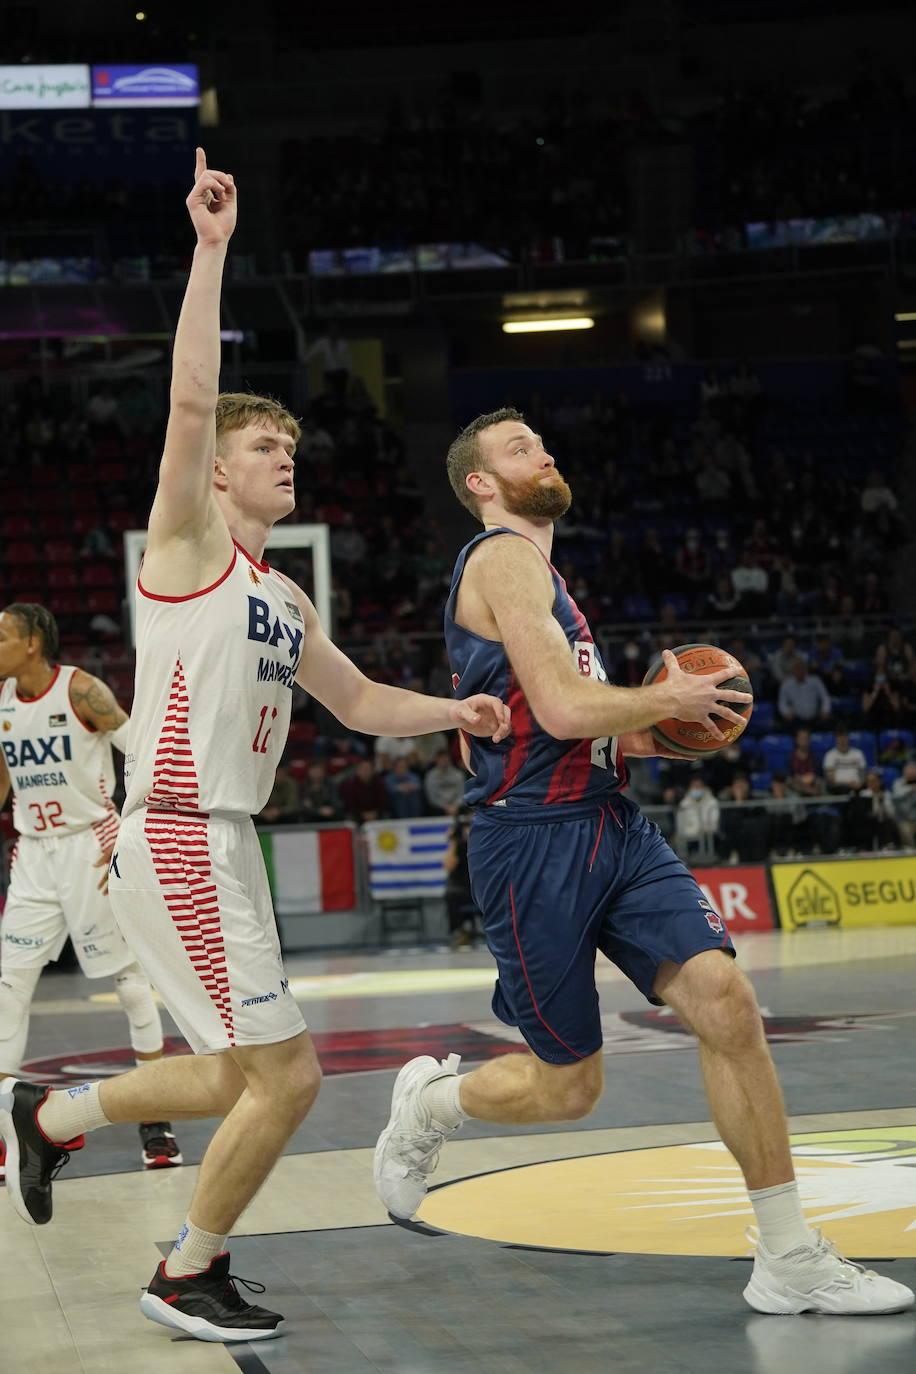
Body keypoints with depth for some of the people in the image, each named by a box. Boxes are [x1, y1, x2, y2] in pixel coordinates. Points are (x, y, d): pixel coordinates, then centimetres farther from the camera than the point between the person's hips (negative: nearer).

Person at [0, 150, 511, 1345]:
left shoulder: (284, 598, 18)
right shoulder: (188, 539, -5)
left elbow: (359, 702, 26)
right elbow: (191, 400, -19)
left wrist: (450, 712, 7)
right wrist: (211, 249, -21)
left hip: (223, 844, 9)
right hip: (179, 844, -9)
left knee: (237, 1079, 17)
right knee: (286, 1076, -7)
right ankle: (189, 1275, 11)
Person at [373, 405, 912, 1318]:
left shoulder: (536, 568, 22)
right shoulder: (503, 558, -10)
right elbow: (562, 705, -21)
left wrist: (629, 734, 17)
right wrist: (669, 700, -6)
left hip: (612, 826, 8)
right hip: (534, 840, -8)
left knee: (725, 999, -11)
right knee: (569, 1087, 1)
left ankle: (790, 1263, -9)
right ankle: (429, 1102, 34)